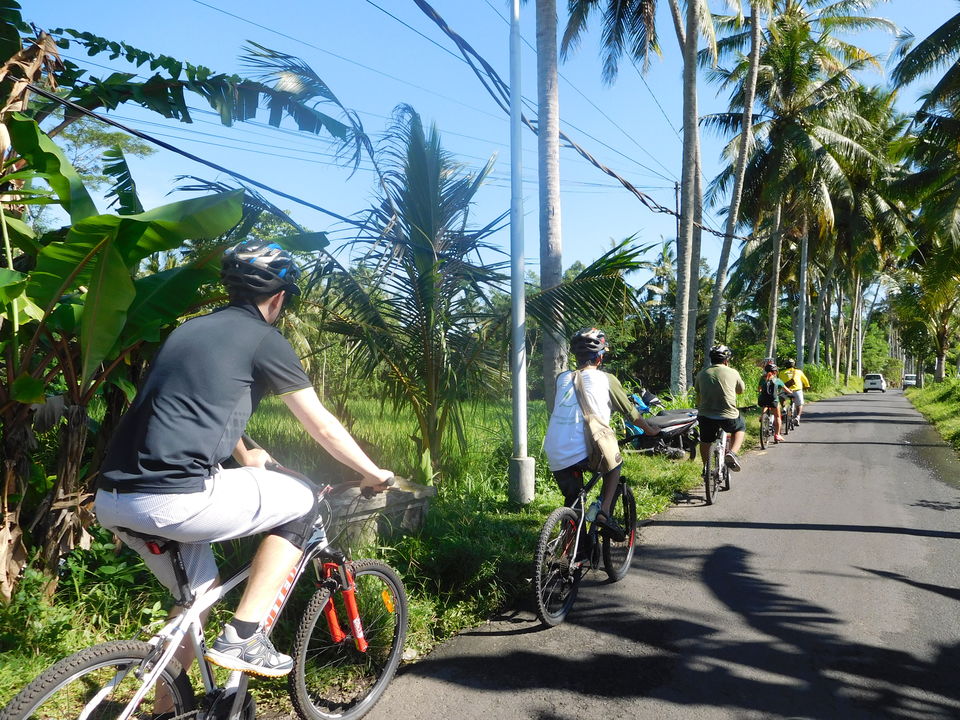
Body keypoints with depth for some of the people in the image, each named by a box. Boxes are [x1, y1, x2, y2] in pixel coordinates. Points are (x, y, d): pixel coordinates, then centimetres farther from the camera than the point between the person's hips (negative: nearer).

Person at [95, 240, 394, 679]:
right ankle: (242, 638, 9)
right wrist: (373, 473, 21)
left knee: (198, 591, 29)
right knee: (301, 502, 11)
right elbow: (323, 428, 6)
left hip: (111, 503, 9)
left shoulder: (189, 330, 22)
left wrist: (244, 457, 52)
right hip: (175, 500, -8)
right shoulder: (264, 339, 0)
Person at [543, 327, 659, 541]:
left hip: (555, 456, 4)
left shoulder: (563, 378, 13)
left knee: (572, 500, 24)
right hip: (583, 452, -4)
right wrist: (650, 430, 31)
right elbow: (630, 412, 12)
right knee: (614, 465, 27)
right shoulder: (606, 379, 2)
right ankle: (604, 512, 10)